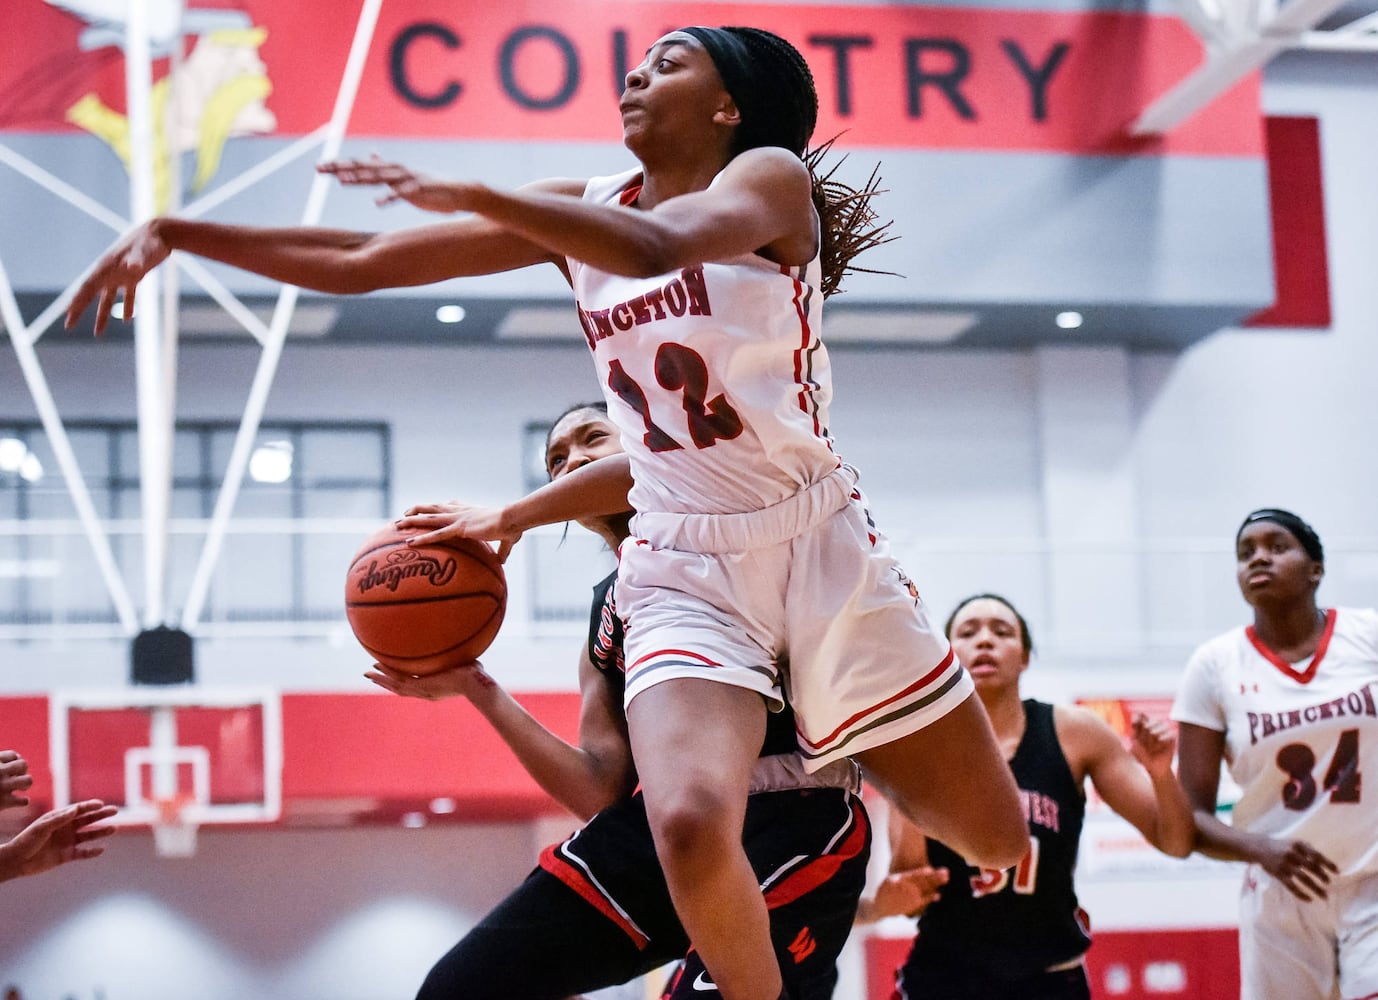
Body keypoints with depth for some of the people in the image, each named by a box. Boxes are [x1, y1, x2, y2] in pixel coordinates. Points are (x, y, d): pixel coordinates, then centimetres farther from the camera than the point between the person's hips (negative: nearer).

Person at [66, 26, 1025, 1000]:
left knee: (998, 838, 6)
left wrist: (468, 194, -30)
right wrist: (175, 233, 0)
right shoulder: (579, 206, 8)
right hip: (683, 571, 2)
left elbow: (655, 244, -30)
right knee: (691, 829, -28)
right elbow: (359, 262, 7)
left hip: (818, 544, -2)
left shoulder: (770, 174, -6)